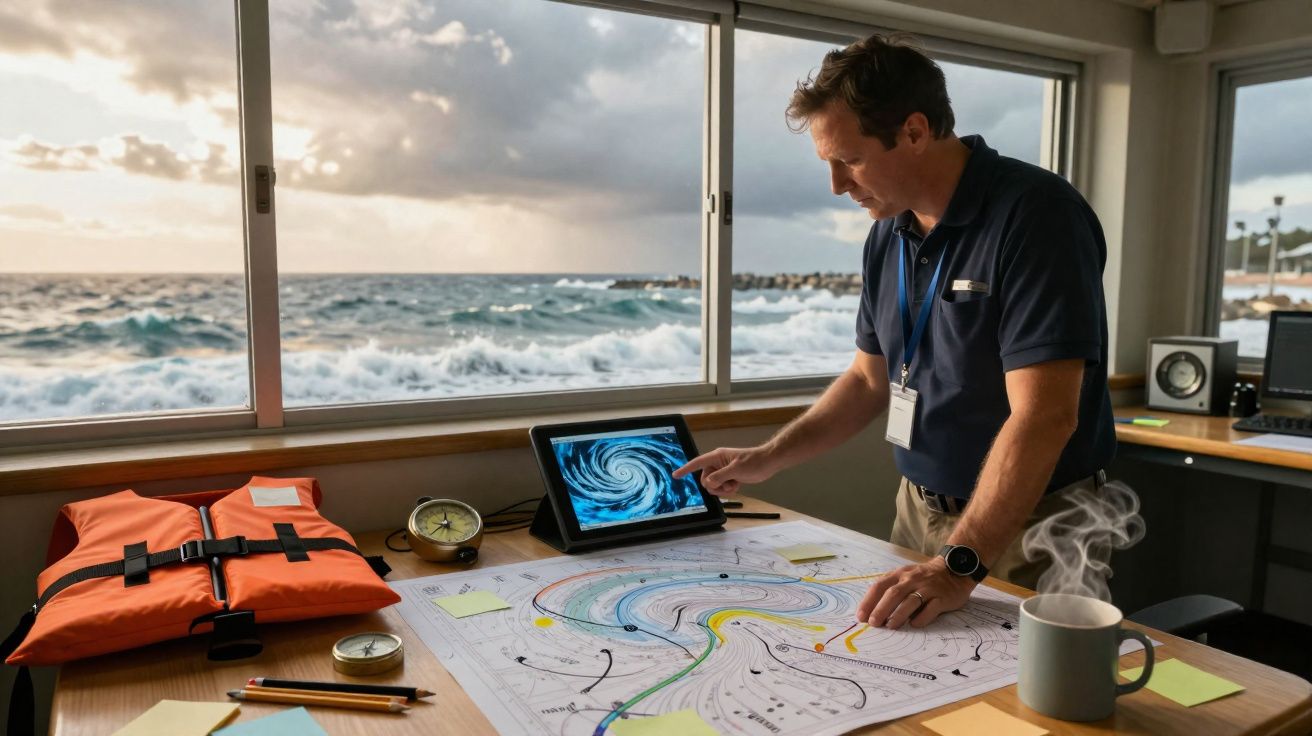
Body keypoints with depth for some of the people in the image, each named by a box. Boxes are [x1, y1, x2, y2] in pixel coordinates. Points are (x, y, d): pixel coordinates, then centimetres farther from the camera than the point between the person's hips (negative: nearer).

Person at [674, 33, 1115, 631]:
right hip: (920, 513, 7)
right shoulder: (888, 234, 2)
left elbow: (1043, 415, -27)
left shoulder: (1034, 214, -21)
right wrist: (767, 459, 5)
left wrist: (959, 565, -31)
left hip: (1029, 527, -6)